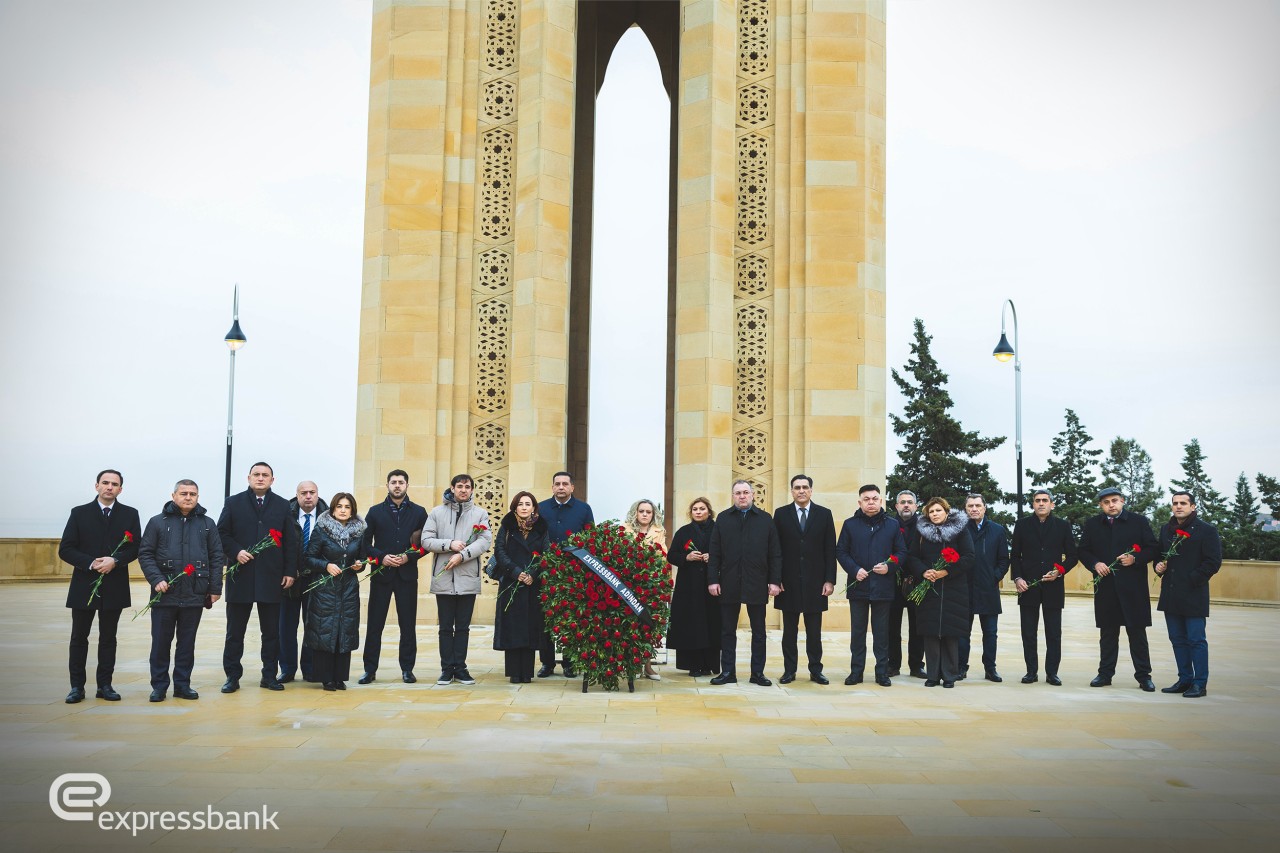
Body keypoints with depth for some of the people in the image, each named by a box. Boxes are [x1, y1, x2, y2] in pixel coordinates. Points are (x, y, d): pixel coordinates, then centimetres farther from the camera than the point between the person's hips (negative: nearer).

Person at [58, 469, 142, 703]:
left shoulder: (130, 514, 3)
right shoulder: (80, 513, 2)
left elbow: (135, 548, 0)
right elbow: (65, 550, -3)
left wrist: (115, 561, -17)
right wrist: (91, 563, -16)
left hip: (115, 587, 0)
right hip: (84, 586, 0)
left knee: (108, 638, 8)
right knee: (79, 637, 5)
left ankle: (105, 685, 15)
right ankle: (77, 686, 13)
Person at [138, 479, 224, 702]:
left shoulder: (207, 524, 6)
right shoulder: (158, 522, 3)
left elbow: (217, 557, 7)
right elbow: (145, 554, 1)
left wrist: (215, 588, 2)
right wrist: (156, 579, -12)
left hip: (195, 595, 1)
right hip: (165, 594, -1)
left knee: (187, 642, 9)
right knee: (161, 642, 5)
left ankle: (182, 685, 19)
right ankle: (159, 686, 16)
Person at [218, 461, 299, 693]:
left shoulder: (282, 505, 7)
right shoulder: (233, 503, 5)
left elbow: (291, 541, 6)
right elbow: (221, 533, 3)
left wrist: (290, 571, 0)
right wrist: (235, 552, -13)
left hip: (272, 577, 1)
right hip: (241, 576, -1)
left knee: (271, 631, 6)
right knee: (235, 631, 5)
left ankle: (269, 675, 15)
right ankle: (232, 676, 14)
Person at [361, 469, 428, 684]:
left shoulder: (419, 512, 6)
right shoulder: (375, 512, 7)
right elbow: (365, 542, 3)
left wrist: (409, 557, -12)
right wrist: (381, 557, -12)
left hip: (407, 574, 0)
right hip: (381, 573, 0)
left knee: (408, 624, 4)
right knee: (374, 624, 2)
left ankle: (407, 669, 12)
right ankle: (370, 670, 9)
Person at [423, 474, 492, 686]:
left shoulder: (480, 513, 7)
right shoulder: (436, 513, 9)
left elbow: (485, 541, -6)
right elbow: (426, 541, 1)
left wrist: (462, 555, -16)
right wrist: (449, 544, -13)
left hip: (468, 578, 0)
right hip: (443, 578, 0)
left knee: (463, 627, 6)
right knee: (446, 627, 5)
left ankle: (460, 667, 13)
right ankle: (447, 668, 10)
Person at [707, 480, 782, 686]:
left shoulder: (765, 519, 4)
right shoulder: (723, 519, 6)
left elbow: (775, 553, 2)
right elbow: (715, 553, 3)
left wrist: (775, 580, -5)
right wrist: (713, 580, -4)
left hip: (756, 584, 0)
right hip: (729, 584, 1)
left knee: (758, 632, 7)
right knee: (728, 630, 6)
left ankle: (757, 672, 16)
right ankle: (728, 672, 14)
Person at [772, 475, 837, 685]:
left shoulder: (824, 514, 4)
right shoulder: (781, 514, 4)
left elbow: (830, 550, 3)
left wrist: (830, 580, -4)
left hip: (815, 581, 0)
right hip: (789, 581, 0)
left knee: (814, 631, 6)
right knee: (789, 630, 6)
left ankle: (815, 670, 14)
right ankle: (789, 670, 13)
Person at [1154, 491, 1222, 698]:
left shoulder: (1206, 530, -5)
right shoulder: (1166, 529, 14)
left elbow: (1213, 562, -9)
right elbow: (1159, 554, 25)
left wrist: (1193, 580, -14)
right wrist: (1159, 566, 4)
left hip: (1194, 595, -6)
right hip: (1171, 596, 6)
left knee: (1196, 640, -3)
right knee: (1178, 640, 11)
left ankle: (1200, 683, 4)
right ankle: (1185, 679, 20)